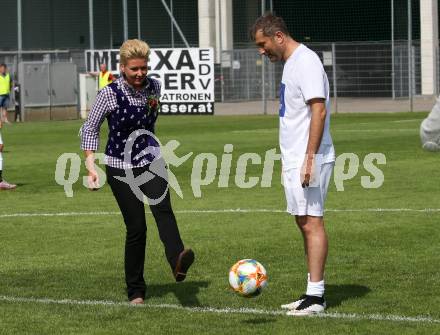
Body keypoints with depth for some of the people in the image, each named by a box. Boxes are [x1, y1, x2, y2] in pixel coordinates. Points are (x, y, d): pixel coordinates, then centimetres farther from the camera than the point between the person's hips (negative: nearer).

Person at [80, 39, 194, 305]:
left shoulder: (154, 87, 1)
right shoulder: (110, 94, -12)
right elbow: (90, 128, -4)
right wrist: (91, 165, -13)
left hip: (152, 163, 3)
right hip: (121, 168, -3)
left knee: (163, 208, -25)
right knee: (136, 228, -4)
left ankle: (178, 262, -48)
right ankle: (135, 291, 9)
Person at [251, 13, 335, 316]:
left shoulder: (306, 62, -14)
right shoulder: (291, 63, 17)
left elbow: (319, 111, -20)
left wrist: (309, 159, -23)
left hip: (309, 161, -10)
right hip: (294, 160, 10)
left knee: (311, 222, -9)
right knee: (305, 222, 11)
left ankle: (316, 297, -9)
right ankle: (313, 292, 15)